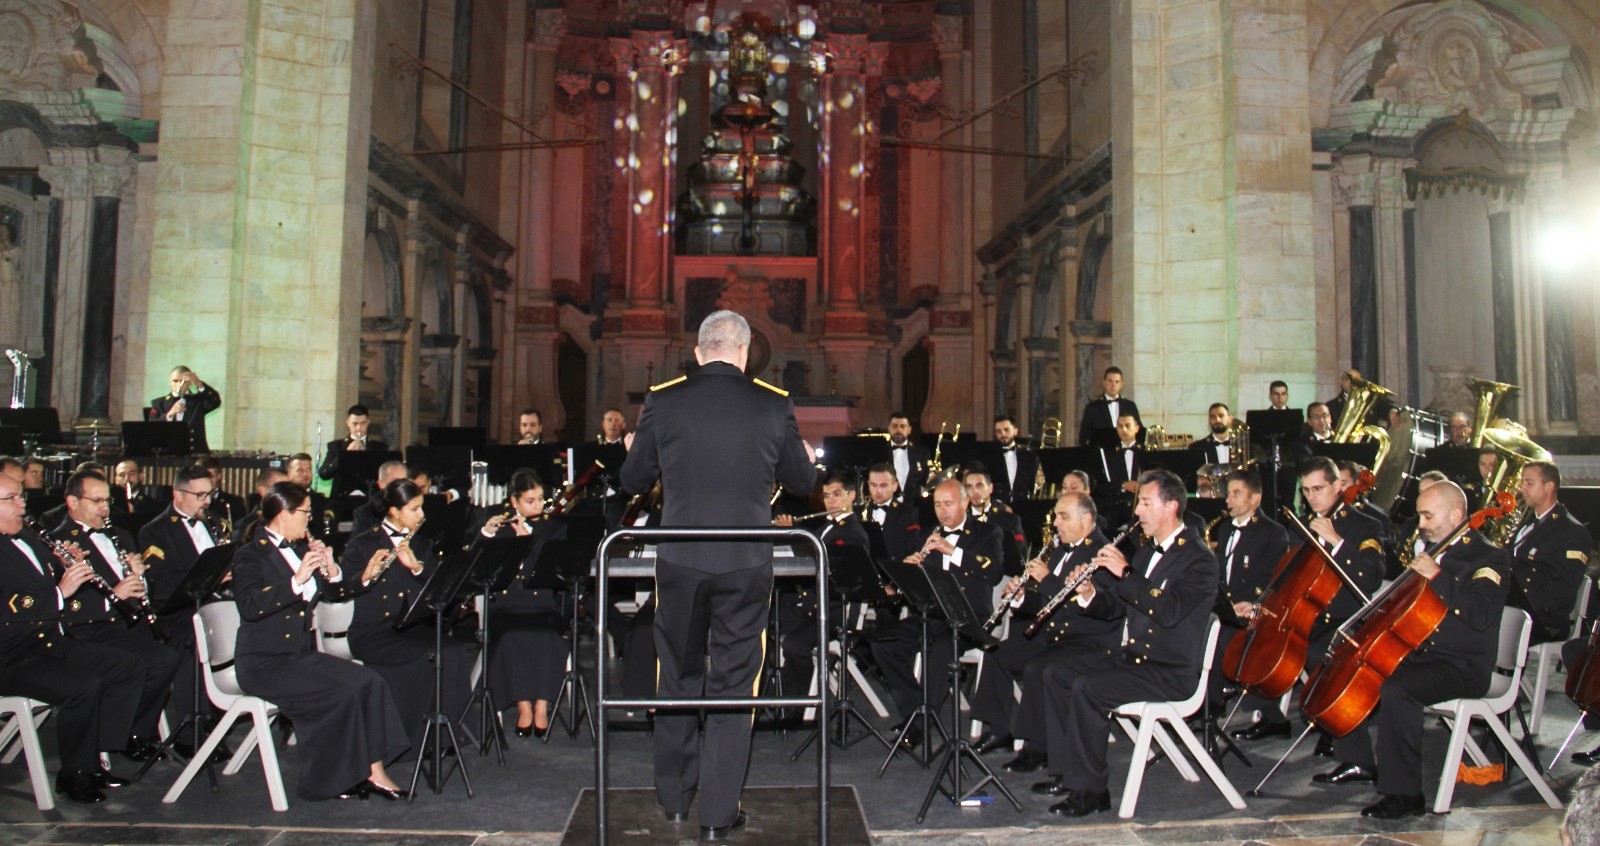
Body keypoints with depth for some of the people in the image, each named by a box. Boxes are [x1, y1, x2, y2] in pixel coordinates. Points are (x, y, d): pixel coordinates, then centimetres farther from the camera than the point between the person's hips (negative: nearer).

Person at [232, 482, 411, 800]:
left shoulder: (300, 549, 14)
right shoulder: (250, 556, -7)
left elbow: (331, 594, 19)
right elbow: (249, 606, -25)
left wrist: (331, 570, -1)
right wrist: (297, 580, -29)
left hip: (301, 654, 7)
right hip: (263, 663, -7)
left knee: (368, 681, -16)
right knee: (344, 690, -26)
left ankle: (372, 770, -15)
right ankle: (332, 779, -10)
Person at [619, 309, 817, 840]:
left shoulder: (663, 401, -3)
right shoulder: (774, 405, -3)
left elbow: (633, 482, 5)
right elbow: (801, 481, 7)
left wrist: (635, 450, 28)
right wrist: (808, 459, 30)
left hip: (679, 561, 1)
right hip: (746, 564, -1)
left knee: (678, 677, 18)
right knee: (733, 686, 9)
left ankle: (674, 799, 30)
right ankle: (718, 814, 14)